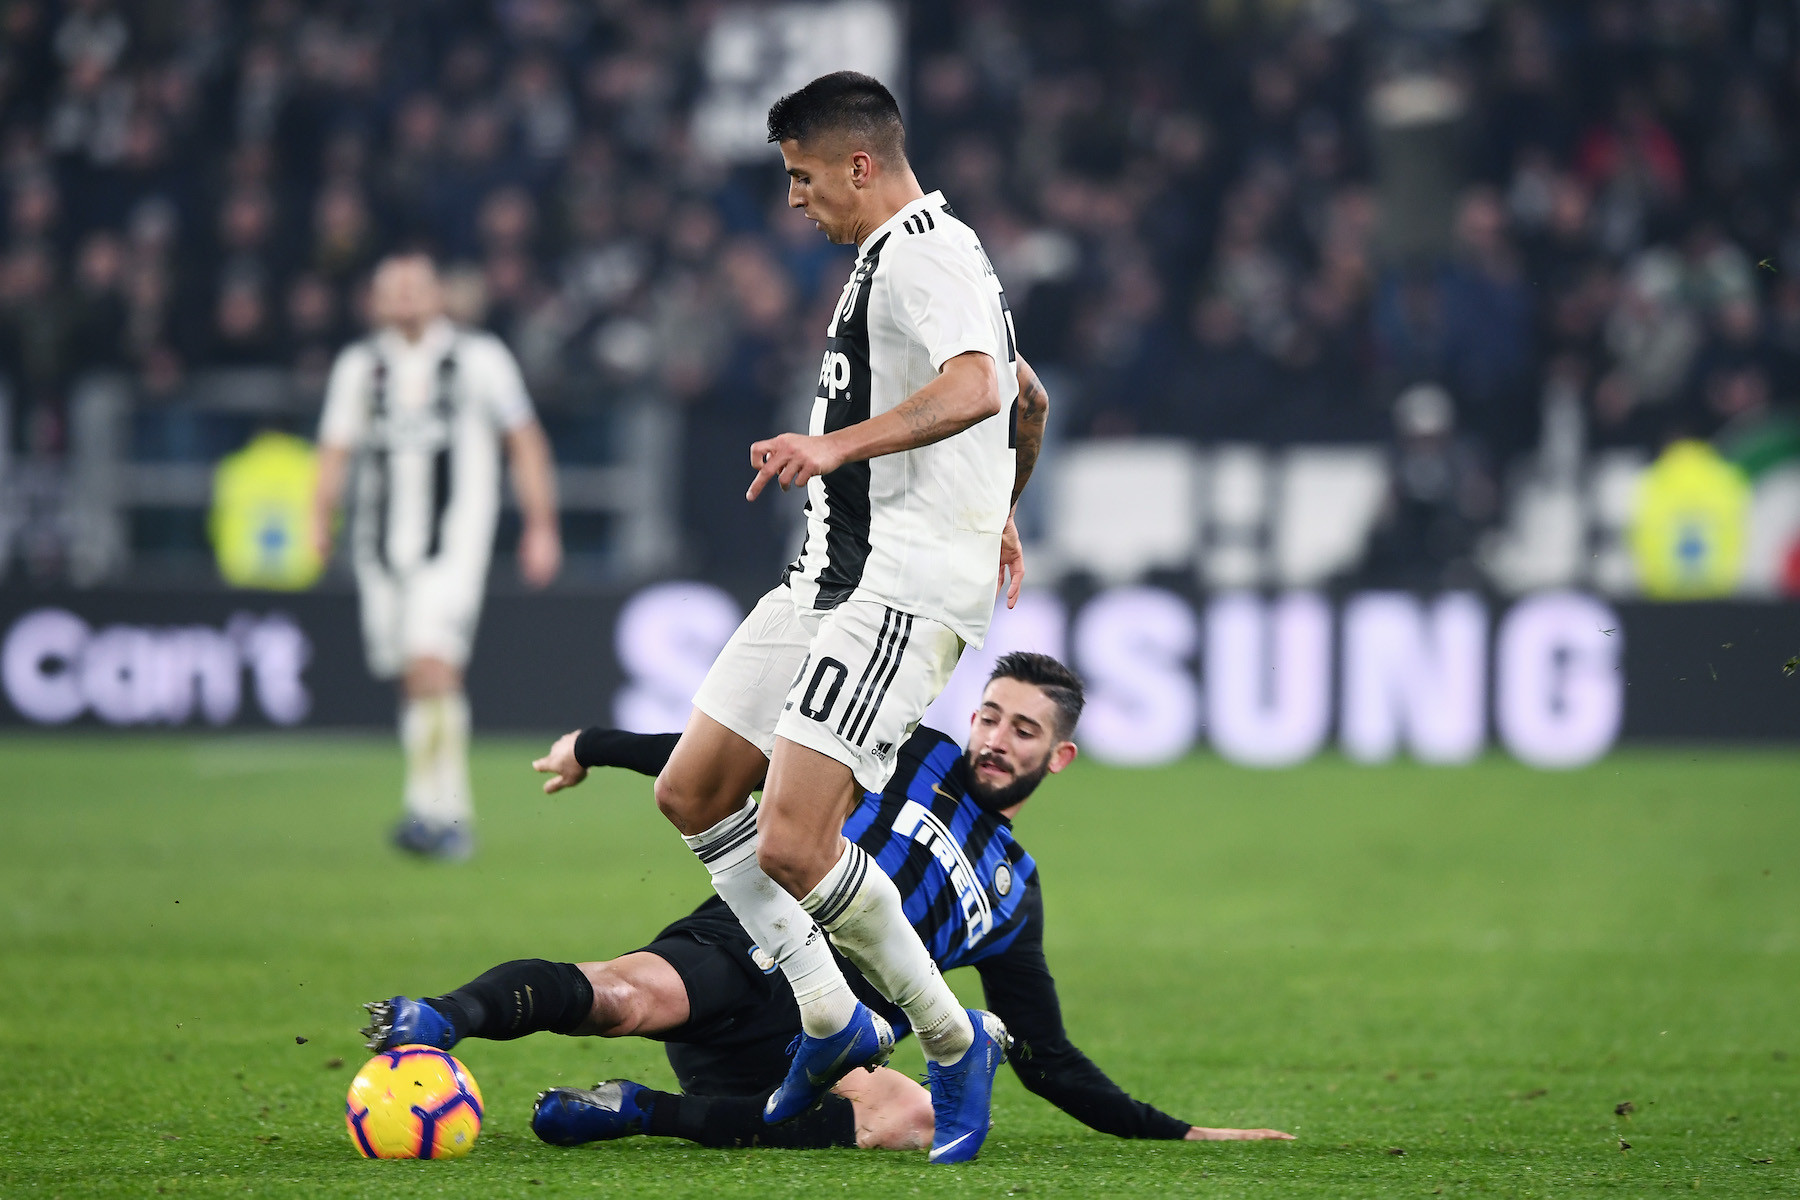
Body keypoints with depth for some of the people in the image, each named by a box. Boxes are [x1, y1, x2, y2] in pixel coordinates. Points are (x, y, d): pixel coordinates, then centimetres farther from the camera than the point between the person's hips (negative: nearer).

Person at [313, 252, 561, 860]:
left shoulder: (479, 358, 2)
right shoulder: (359, 365, 12)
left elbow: (525, 441, 7)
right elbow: (336, 449, 13)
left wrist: (541, 527, 5)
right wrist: (321, 521, 0)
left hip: (454, 541, -4)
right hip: (384, 549, 4)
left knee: (433, 666, -20)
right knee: (413, 680, 6)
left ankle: (432, 807, -20)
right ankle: (453, 816, 16)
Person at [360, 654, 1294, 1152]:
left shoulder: (1014, 897, 26)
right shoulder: (908, 756, 17)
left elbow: (1047, 1061, 28)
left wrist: (1176, 1135, 22)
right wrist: (598, 749, 13)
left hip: (799, 1047, 3)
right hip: (734, 956, -3)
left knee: (921, 1121, -31)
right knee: (624, 997, -39)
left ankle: (645, 1112, -26)